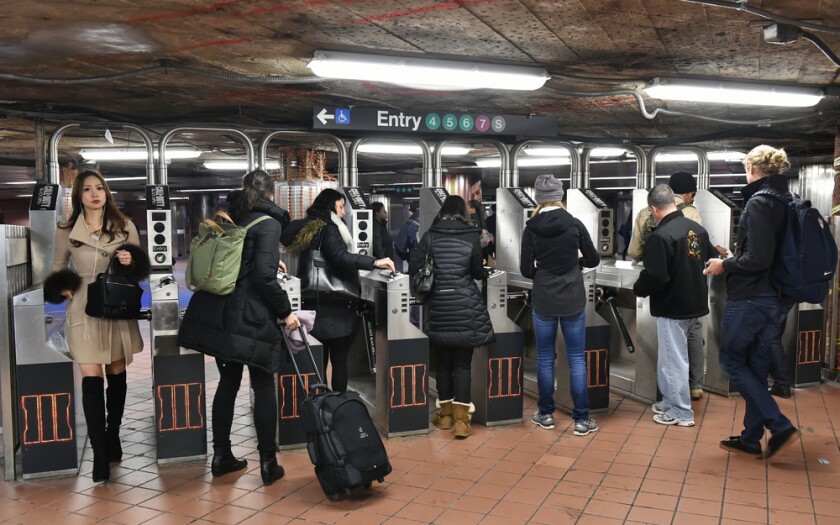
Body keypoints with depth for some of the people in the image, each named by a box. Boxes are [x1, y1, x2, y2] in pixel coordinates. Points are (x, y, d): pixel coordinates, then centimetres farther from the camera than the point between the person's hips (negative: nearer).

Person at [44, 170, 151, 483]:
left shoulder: (125, 227, 4)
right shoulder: (66, 231, 3)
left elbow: (140, 268, 10)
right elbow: (58, 268, 13)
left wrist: (131, 262, -12)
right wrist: (61, 289, -7)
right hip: (84, 310, -1)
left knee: (117, 375, 11)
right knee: (92, 379, -8)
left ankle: (113, 436, 30)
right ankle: (100, 454, -3)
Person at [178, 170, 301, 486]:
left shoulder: (230, 219, 13)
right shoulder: (268, 223, -9)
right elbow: (264, 276, -18)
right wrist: (285, 311, -8)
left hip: (220, 315, 7)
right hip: (252, 317, -7)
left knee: (228, 382, 15)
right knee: (264, 387, 3)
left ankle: (221, 456, 22)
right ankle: (268, 463, 7)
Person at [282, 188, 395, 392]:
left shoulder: (305, 228, 12)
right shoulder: (328, 230, -13)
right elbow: (340, 257, -29)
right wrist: (374, 262, -35)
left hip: (314, 303, 8)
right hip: (334, 306, -8)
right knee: (339, 359, -1)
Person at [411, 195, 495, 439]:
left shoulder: (430, 236, 1)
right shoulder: (471, 236, -1)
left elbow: (413, 269, -5)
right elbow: (478, 272, 5)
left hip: (438, 306, 1)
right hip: (466, 307, -1)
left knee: (443, 362, 13)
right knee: (463, 363, 3)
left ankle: (445, 414, 23)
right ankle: (461, 419, 1)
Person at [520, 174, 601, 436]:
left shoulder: (531, 228, -8)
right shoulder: (574, 224, -7)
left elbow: (526, 269, -5)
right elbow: (594, 259, 2)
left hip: (543, 301, 0)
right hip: (573, 300, 0)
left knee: (545, 358, 12)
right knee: (577, 359, 7)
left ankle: (546, 414, 21)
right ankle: (581, 419, 10)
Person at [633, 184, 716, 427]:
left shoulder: (660, 236, -22)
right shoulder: (697, 228, 4)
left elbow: (655, 277, -25)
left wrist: (638, 289, -5)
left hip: (672, 306, -8)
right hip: (695, 303, 8)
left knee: (673, 359, 4)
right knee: (671, 356, 19)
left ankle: (682, 412, 14)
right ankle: (670, 402, 29)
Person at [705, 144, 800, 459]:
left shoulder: (759, 203, -17)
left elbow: (758, 259, -23)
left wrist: (725, 266, -7)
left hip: (751, 298, -8)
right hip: (778, 300, 8)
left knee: (731, 360, 5)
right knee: (757, 366, 14)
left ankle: (780, 427, -1)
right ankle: (751, 439, 20)